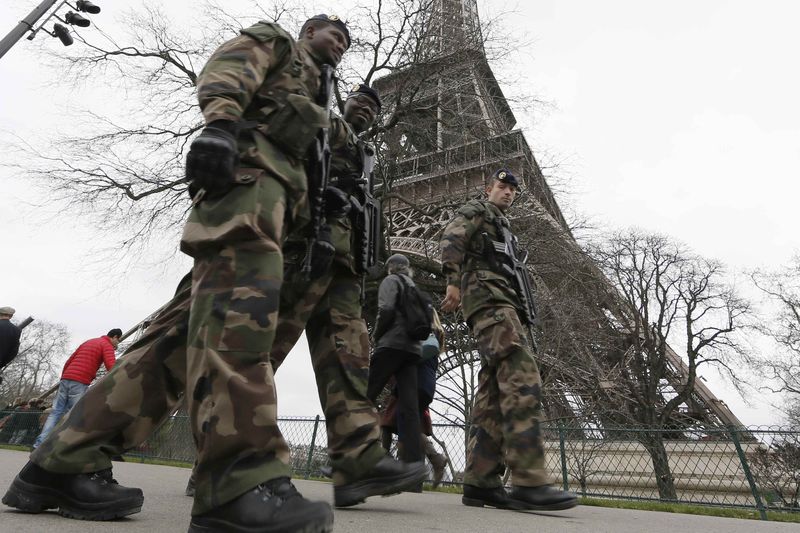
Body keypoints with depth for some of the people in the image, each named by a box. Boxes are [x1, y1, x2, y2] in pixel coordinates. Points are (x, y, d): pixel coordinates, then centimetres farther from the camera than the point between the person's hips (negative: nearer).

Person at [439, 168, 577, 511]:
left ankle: (480, 482, -2)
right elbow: (451, 239, -8)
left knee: (494, 391, -1)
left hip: (501, 301, 9)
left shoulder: (503, 228, 37)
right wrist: (453, 281, -23)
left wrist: (519, 315, 21)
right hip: (486, 294, -9)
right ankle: (529, 481, -27)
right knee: (522, 376, -23)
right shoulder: (476, 210, 13)